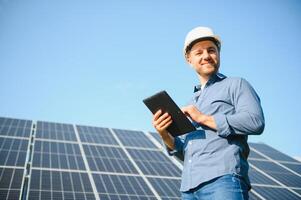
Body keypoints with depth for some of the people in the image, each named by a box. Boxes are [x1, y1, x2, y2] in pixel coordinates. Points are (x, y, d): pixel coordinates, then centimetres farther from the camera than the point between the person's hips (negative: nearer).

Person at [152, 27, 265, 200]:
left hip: (223, 179, -6)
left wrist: (204, 118, -7)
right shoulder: (193, 102, 27)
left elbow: (256, 122, -11)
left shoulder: (236, 85, 8)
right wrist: (165, 135, 4)